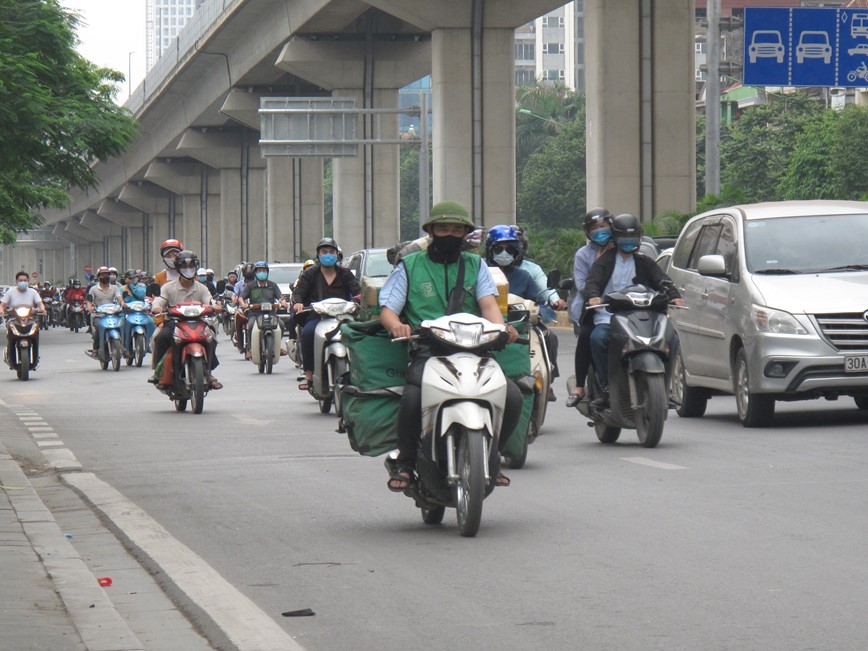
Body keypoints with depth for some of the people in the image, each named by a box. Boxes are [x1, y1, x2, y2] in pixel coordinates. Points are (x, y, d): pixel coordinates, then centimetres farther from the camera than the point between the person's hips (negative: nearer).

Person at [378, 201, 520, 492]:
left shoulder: (475, 265, 22)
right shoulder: (409, 266, 16)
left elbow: (488, 304, 7)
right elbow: (387, 309, 8)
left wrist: (501, 327, -16)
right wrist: (396, 325, -17)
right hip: (427, 352, -2)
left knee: (512, 396, -23)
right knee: (413, 398, -35)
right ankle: (405, 462, -8)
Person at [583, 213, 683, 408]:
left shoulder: (644, 262, 18)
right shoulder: (605, 260, 12)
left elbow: (661, 280, 4)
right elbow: (592, 280, -3)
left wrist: (674, 296, -17)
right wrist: (593, 296, -27)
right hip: (607, 317, -2)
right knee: (597, 338, -34)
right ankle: (606, 388, -27)